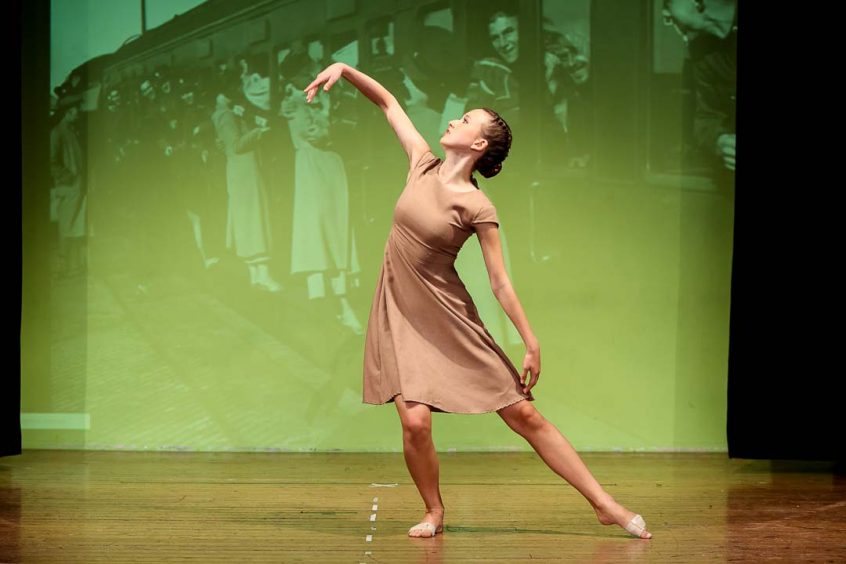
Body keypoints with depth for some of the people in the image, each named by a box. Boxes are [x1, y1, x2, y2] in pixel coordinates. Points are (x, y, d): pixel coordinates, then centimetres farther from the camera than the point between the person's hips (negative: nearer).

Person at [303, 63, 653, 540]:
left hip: (450, 320, -3)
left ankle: (605, 504, 4)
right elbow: (389, 103, 9)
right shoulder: (424, 165, 1)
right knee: (416, 422, -15)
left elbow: (500, 282, -10)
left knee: (524, 414, -2)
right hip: (401, 316, 3)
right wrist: (344, 69, -1)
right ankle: (434, 513, 11)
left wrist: (532, 345, -11)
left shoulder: (477, 207, -12)